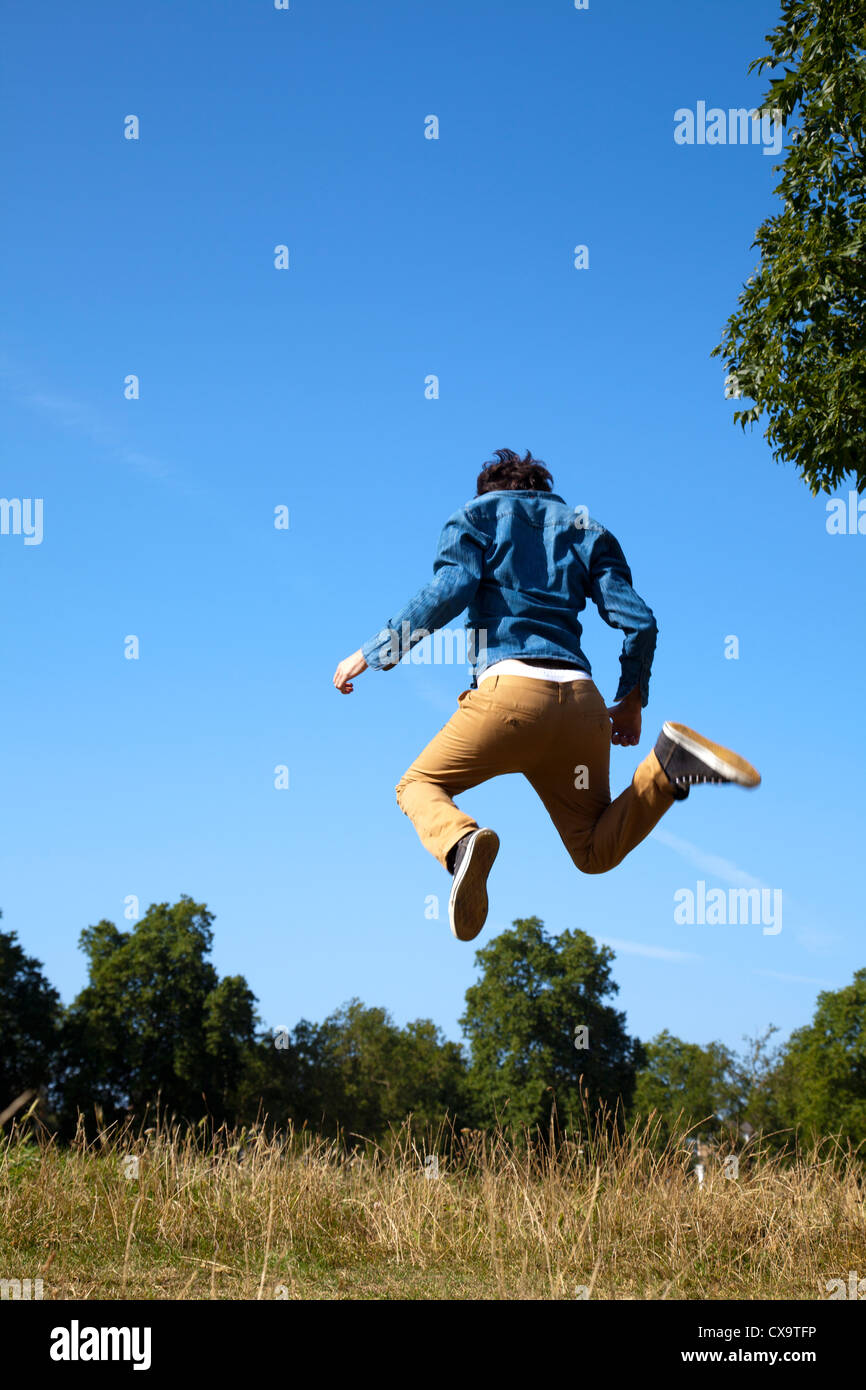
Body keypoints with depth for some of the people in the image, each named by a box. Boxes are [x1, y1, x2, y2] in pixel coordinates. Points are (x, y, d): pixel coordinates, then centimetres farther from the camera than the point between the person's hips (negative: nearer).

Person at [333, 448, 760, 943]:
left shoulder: (476, 515, 18)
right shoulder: (584, 527, 28)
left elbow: (450, 590, -2)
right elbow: (639, 620, 13)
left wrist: (374, 652, 4)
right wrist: (632, 700, 26)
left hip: (510, 685, -4)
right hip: (581, 697, 4)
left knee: (419, 786, 17)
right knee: (595, 853, 16)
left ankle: (461, 840, -19)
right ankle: (672, 762, -10)